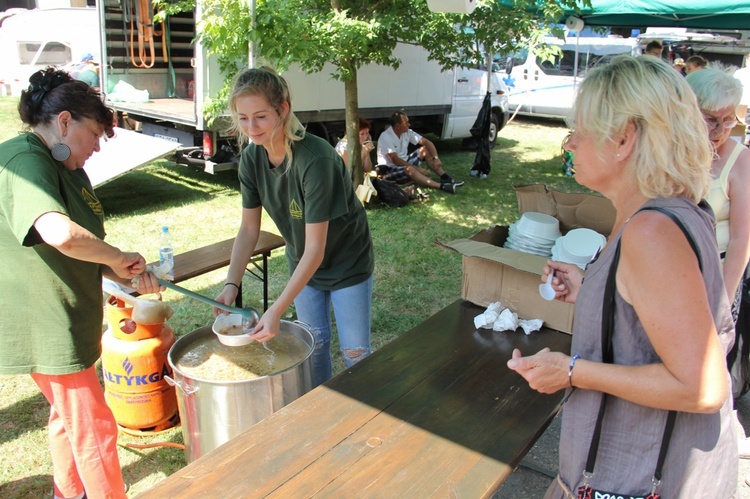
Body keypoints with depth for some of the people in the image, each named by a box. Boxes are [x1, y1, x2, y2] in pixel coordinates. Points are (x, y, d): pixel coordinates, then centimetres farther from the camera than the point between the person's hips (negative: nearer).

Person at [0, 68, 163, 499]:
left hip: (65, 321, 11)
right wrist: (118, 258, -25)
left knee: (69, 413, 27)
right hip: (48, 328, -11)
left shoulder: (63, 168, 10)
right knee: (95, 429, 3)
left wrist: (130, 274, -2)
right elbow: (60, 234, -43)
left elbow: (82, 251, 14)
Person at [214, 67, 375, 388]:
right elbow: (249, 229, -6)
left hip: (347, 262, -5)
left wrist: (277, 310, -36)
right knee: (314, 343, 17)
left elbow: (316, 247, -33)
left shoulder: (316, 159, -34)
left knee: (355, 351, 4)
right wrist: (232, 283, -19)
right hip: (302, 262, 6)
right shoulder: (252, 158, -13)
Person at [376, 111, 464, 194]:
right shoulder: (385, 137, -22)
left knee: (424, 149, -6)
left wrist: (436, 158, -17)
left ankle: (445, 177, -14)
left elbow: (427, 142, -1)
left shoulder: (407, 132, -2)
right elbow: (396, 161, -25)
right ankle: (442, 186, -43)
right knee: (410, 169, -37)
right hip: (389, 169, -8)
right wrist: (417, 168, -23)